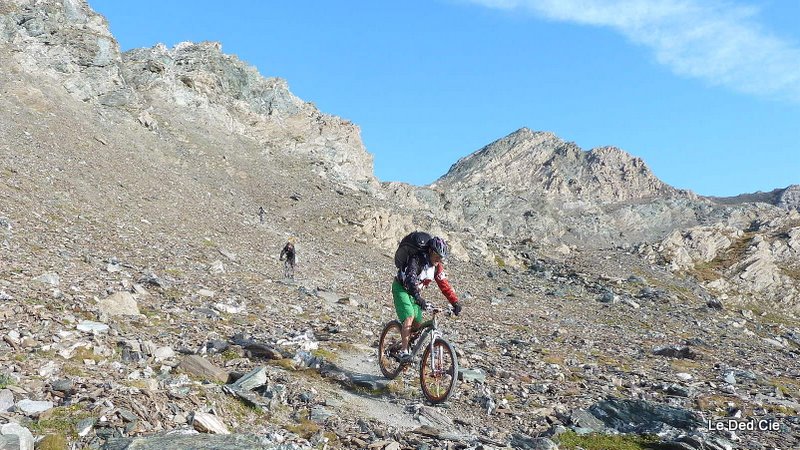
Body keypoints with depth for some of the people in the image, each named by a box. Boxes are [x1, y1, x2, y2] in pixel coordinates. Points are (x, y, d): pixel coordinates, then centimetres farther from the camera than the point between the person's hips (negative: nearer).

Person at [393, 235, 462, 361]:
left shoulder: (437, 266, -7)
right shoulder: (417, 259, -28)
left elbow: (444, 285, -5)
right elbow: (410, 279, -42)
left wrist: (455, 303, -15)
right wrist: (418, 297, -57)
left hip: (415, 291, 7)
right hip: (401, 288, -7)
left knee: (417, 324, -1)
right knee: (409, 317, -25)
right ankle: (404, 351, -23)